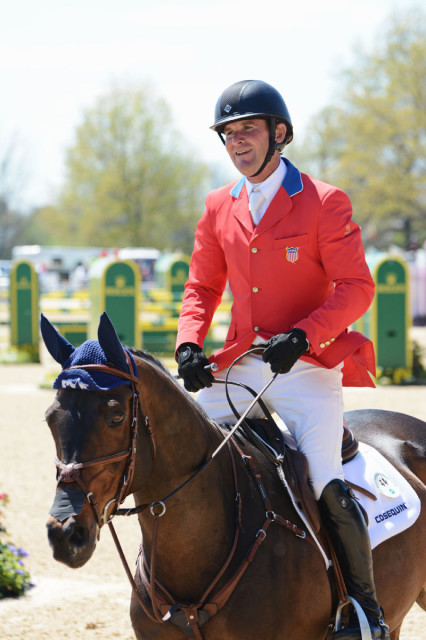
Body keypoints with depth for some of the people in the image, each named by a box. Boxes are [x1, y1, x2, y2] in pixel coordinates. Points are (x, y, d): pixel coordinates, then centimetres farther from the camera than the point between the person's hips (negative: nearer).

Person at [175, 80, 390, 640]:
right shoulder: (219, 207, 11)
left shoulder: (325, 203, -5)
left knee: (327, 483, -19)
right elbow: (202, 287, 16)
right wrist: (189, 344, -3)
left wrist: (302, 335, -22)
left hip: (307, 367, -5)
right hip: (239, 366, 5)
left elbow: (356, 288, -8)